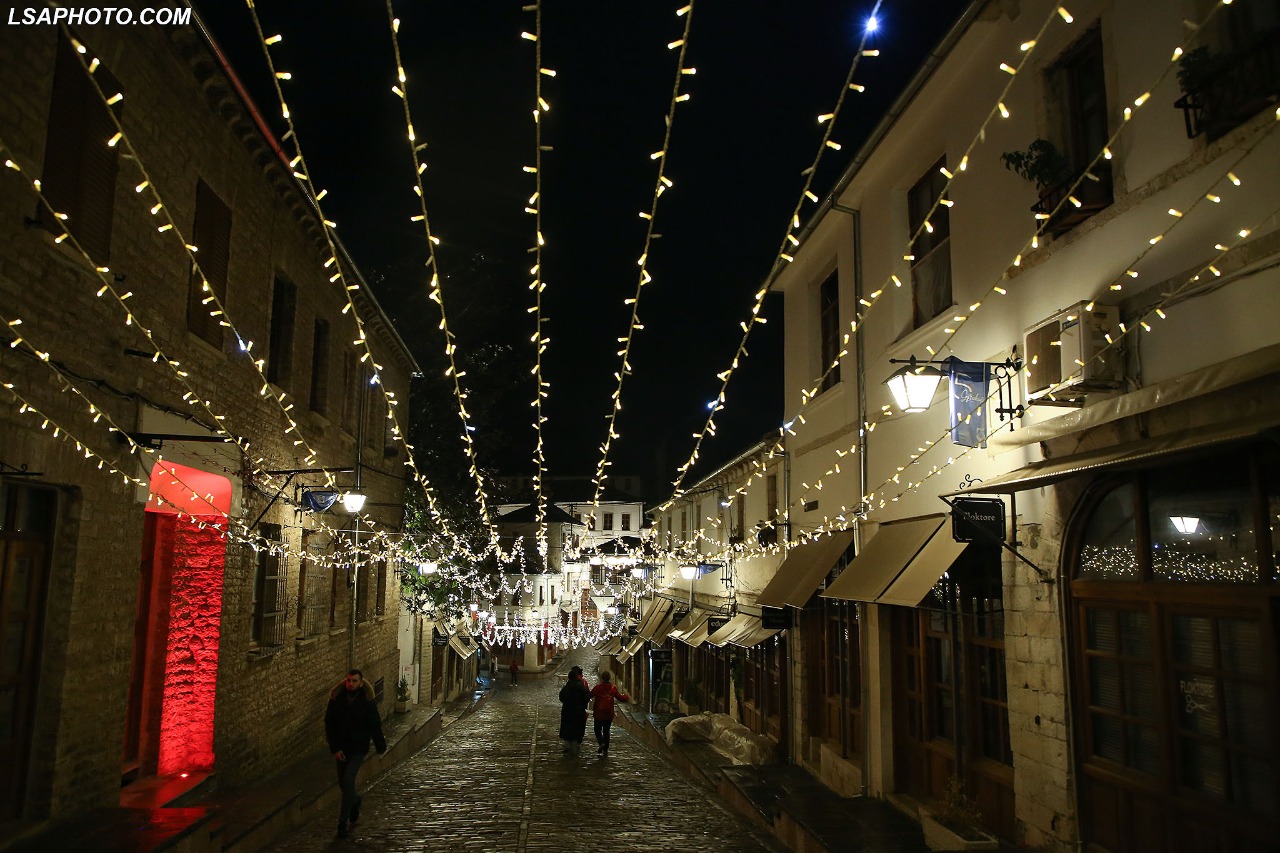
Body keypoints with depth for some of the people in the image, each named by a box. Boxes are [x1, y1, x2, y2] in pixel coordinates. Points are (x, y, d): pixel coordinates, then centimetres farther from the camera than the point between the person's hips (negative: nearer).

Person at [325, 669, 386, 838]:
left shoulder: (367, 702, -11)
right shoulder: (336, 699, -8)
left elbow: (375, 726, -4)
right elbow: (329, 725, -4)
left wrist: (381, 747, 1)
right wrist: (335, 748, -10)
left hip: (358, 748, -3)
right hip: (342, 748, 3)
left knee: (348, 780, -15)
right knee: (343, 783, 12)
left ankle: (343, 822, -3)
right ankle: (355, 802, 44)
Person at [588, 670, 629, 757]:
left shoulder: (597, 688, -13)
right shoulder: (613, 688, -3)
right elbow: (620, 698, 8)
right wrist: (627, 697, 29)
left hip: (599, 714, -3)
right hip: (609, 715, 3)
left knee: (598, 730, 12)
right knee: (606, 731, 12)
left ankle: (601, 743, -15)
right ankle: (605, 750, 12)